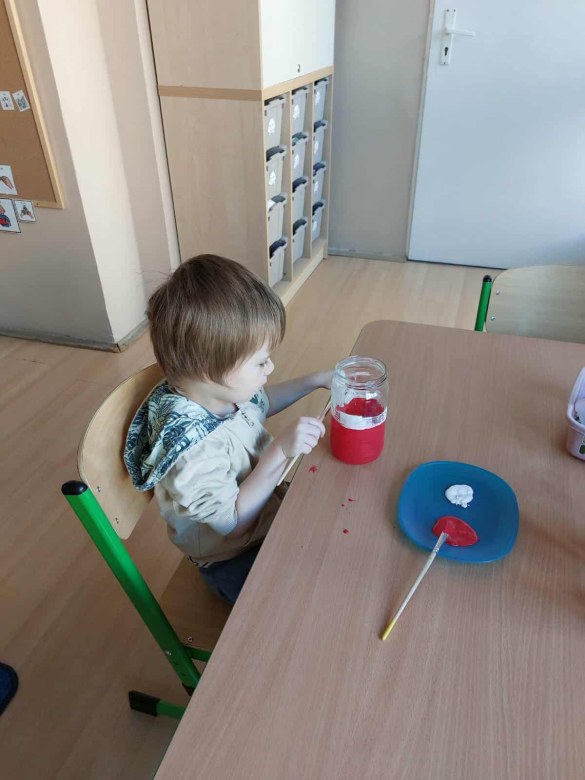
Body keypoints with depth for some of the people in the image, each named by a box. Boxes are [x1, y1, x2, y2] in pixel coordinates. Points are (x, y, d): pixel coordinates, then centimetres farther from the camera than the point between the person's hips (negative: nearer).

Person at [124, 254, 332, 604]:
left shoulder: (221, 387, -14)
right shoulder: (191, 450, -38)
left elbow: (261, 403, 11)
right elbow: (233, 521, -28)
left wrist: (314, 381, 1)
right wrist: (280, 452, -35)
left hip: (268, 508, 7)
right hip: (236, 561, -7)